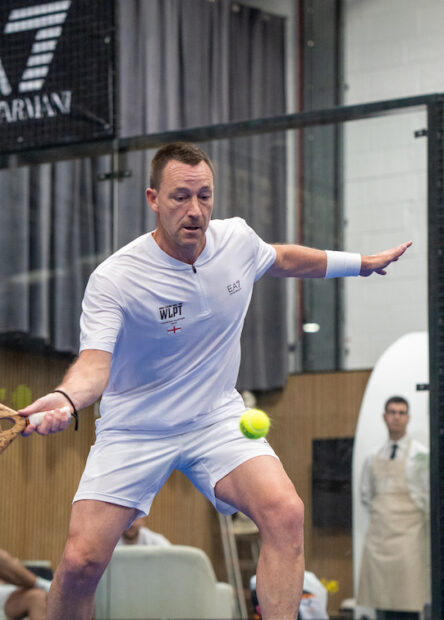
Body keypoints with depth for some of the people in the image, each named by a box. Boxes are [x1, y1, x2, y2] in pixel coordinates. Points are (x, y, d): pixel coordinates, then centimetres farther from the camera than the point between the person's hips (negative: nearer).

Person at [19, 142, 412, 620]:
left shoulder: (238, 239, -4)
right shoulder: (114, 279, -20)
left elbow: (282, 259, 19)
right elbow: (95, 362, -29)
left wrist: (361, 263, 29)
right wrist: (64, 398, -52)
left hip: (218, 419, 3)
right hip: (133, 432, -3)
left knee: (285, 514, -25)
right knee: (81, 561, -15)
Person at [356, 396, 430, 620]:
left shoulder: (420, 454, -2)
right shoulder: (373, 458, 13)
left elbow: (429, 496, -2)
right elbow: (365, 495, 22)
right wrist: (382, 513, 10)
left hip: (407, 535, -5)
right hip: (379, 534, 5)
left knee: (408, 602, -9)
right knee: (381, 599, 4)